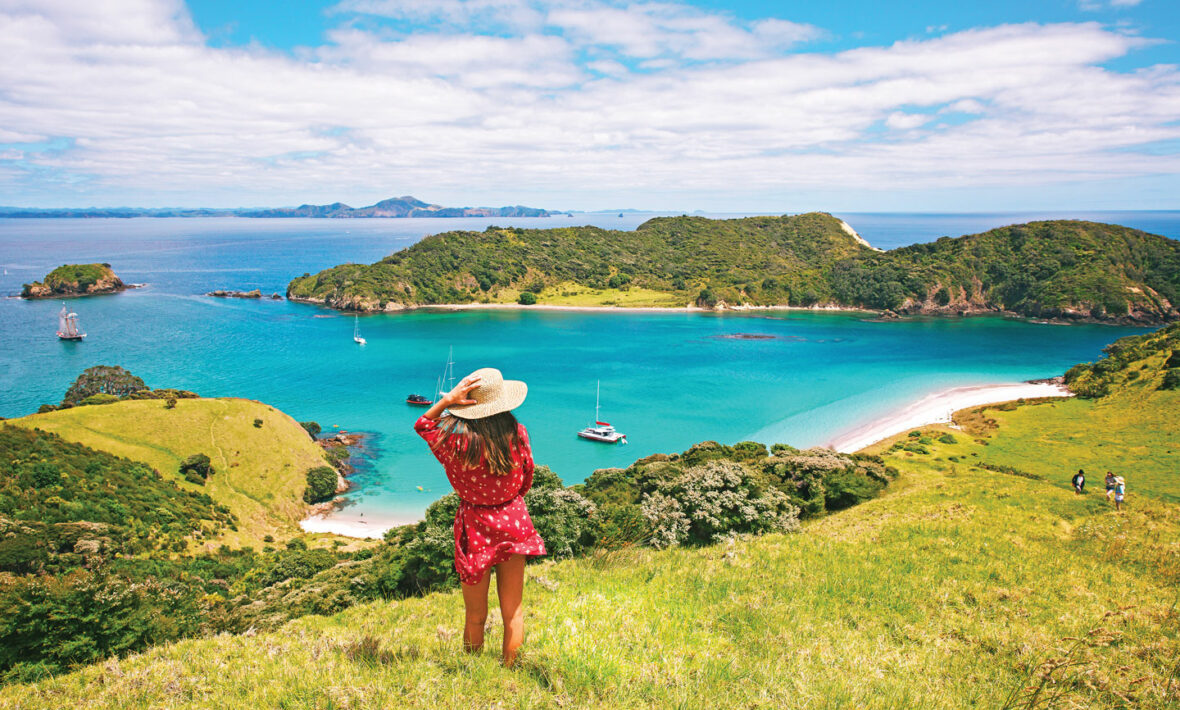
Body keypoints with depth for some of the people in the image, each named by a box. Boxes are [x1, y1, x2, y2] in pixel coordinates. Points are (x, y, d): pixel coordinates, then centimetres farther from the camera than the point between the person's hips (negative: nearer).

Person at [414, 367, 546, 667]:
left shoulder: (457, 439, -19)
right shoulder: (517, 434, -15)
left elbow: (423, 425, 3)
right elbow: (525, 482, 1)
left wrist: (448, 400, -11)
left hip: (474, 528, -1)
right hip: (513, 522, 1)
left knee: (475, 617, 16)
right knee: (513, 612, 17)